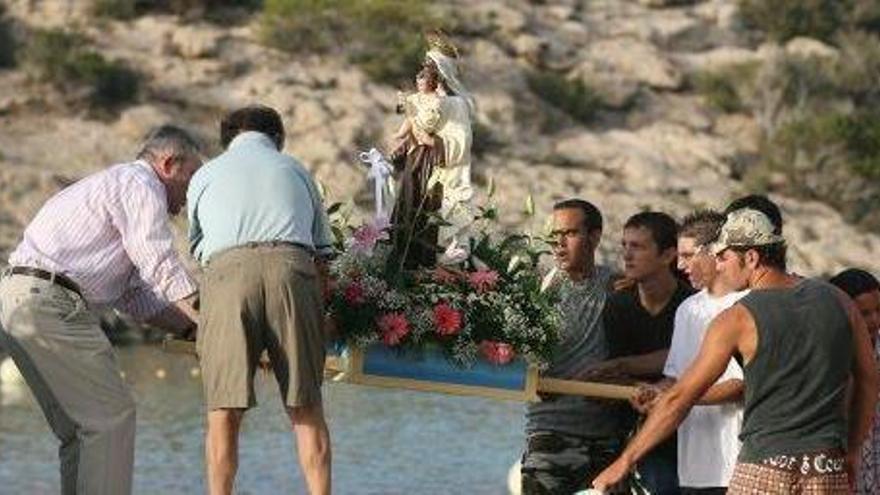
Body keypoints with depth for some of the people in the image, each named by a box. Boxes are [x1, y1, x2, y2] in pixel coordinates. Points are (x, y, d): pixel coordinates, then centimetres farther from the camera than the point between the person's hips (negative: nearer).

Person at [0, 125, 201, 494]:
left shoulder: (113, 186, 29)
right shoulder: (140, 185, -1)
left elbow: (135, 296, 21)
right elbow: (162, 270, -11)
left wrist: (196, 329, 12)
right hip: (49, 301, -10)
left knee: (81, 427, 13)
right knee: (112, 415, -7)